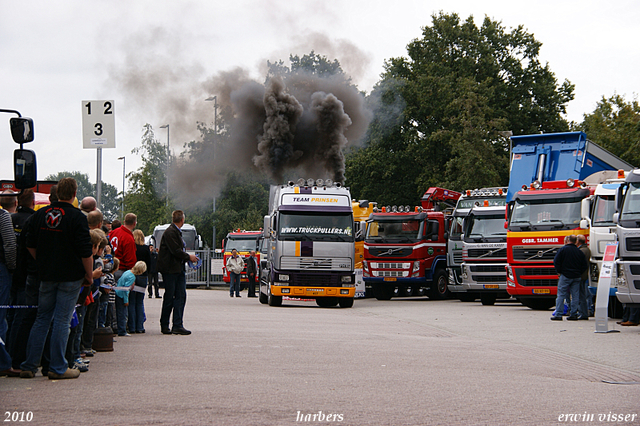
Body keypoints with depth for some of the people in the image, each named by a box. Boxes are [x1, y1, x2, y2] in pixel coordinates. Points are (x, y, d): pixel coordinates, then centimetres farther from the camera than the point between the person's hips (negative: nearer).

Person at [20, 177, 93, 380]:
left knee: (42, 318, 11)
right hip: (71, 276, -5)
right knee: (62, 321, -2)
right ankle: (58, 368, 0)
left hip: (46, 275, 5)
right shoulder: (77, 217, -12)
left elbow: (30, 245, 11)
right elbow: (85, 251, -13)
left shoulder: (40, 214, 5)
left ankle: (29, 365, 10)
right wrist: (89, 274, -2)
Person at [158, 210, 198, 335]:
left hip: (179, 268, 9)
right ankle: (164, 326, 10)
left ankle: (177, 325, 3)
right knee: (169, 298, -2)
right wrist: (189, 257, -7)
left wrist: (188, 258, 5)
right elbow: (175, 251, -19)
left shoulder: (177, 232, 16)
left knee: (181, 296, 3)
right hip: (170, 270, -9)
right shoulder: (170, 232, -15)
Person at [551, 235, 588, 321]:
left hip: (565, 276, -4)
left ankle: (558, 314, -5)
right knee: (575, 296, 7)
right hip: (576, 277, 4)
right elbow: (585, 265, 8)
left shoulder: (563, 249, -6)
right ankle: (573, 314, 7)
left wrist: (559, 271, 3)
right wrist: (578, 273, 15)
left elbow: (556, 261, -9)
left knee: (561, 295, -2)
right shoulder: (579, 252, 6)